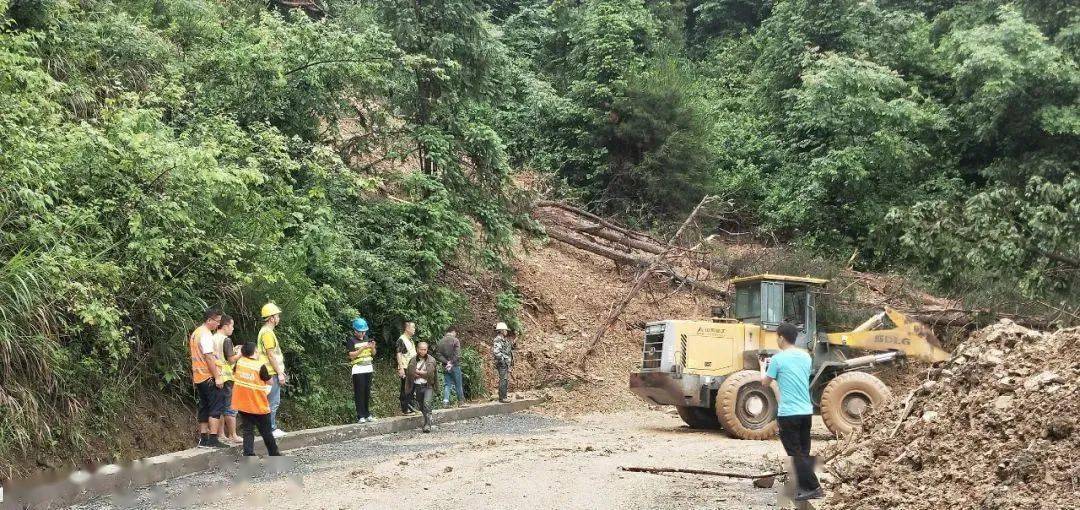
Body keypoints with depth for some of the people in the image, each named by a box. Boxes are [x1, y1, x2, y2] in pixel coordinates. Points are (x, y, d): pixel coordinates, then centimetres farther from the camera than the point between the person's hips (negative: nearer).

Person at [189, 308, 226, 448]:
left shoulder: (195, 333, 15)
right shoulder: (206, 335, -16)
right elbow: (209, 357, -21)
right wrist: (217, 377, -19)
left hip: (198, 377, 10)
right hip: (208, 377, -10)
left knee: (204, 407, 12)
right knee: (215, 407, -7)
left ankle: (203, 438, 13)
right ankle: (213, 439, -11)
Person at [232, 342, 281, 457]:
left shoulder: (239, 362, -4)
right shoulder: (260, 366, -17)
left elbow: (234, 373, 16)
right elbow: (270, 381, -6)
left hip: (242, 404, 3)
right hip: (259, 406, -3)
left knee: (247, 431, 7)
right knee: (266, 432, 12)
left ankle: (248, 454, -5)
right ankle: (274, 454, 26)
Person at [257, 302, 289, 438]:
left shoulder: (267, 331, 16)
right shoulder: (267, 333, -16)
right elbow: (271, 355, -19)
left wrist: (280, 371, 22)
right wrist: (279, 374, -17)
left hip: (273, 372, 10)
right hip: (272, 374, -10)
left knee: (274, 401, 13)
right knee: (273, 402, -6)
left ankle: (273, 427, 18)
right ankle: (271, 429, -3)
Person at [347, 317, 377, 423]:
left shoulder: (366, 338, 14)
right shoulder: (351, 340, -4)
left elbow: (373, 354, 17)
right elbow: (351, 355, -12)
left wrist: (372, 347, -5)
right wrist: (363, 348, -20)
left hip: (368, 368, 5)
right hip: (358, 369, -5)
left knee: (367, 392, 6)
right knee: (359, 393, -6)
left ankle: (367, 414, 13)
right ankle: (360, 416, -5)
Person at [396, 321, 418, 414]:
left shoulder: (410, 340, 17)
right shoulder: (401, 340, -11)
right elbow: (399, 354, -16)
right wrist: (401, 368, -21)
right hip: (405, 368, -9)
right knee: (405, 389, -2)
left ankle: (411, 407, 21)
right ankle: (406, 409, 3)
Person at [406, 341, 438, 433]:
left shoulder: (431, 360, -1)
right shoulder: (413, 360, 6)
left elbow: (429, 373, -14)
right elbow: (410, 373, -7)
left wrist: (417, 372, -6)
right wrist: (423, 374, -13)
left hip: (428, 386, -4)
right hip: (417, 387, 4)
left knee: (426, 404, -20)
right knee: (421, 407, 10)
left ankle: (428, 425, -20)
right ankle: (427, 422, 29)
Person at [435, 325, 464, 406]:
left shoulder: (440, 342, 6)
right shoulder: (455, 340, -10)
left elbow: (438, 355, -1)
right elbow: (457, 354, -17)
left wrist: (446, 362, -8)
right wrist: (451, 363, -11)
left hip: (445, 367, 4)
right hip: (455, 366, -4)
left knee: (446, 384, 8)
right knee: (458, 384, 8)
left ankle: (446, 400, -5)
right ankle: (461, 400, 18)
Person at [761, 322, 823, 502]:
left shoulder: (778, 358, -10)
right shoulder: (806, 357, 9)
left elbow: (765, 383, 2)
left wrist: (764, 369, 22)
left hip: (788, 413, -7)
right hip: (806, 411, 7)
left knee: (796, 454, -2)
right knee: (804, 453, 13)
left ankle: (814, 488, -7)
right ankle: (805, 488, 15)